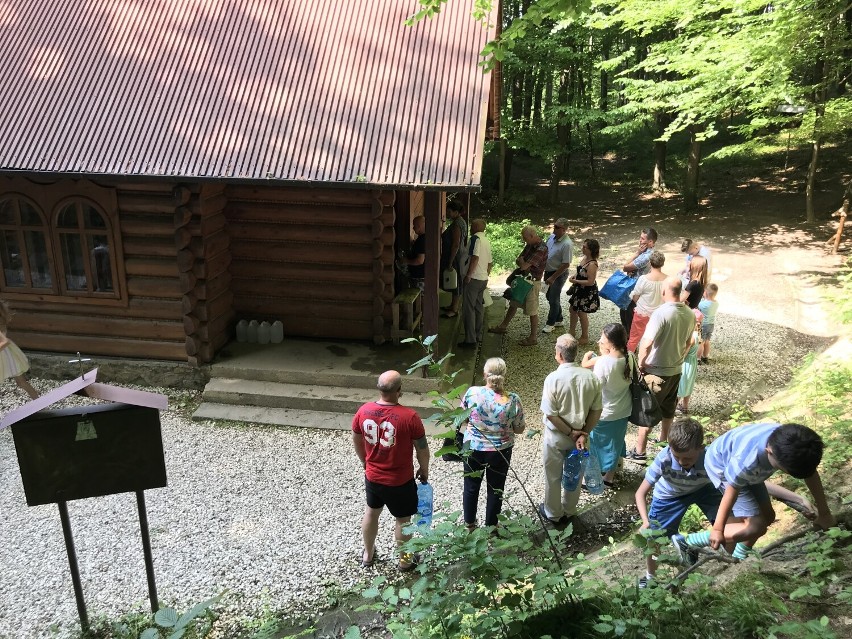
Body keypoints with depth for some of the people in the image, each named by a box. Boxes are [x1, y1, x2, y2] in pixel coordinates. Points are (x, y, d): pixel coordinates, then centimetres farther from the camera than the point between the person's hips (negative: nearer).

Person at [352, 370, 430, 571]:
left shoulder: (363, 411, -12)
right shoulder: (409, 417, -25)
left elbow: (356, 442, 3)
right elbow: (422, 448, -14)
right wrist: (424, 470, 5)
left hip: (372, 477, 4)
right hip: (400, 481, -4)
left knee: (371, 512, 26)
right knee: (403, 519, 17)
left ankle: (368, 554, 43)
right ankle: (405, 560, 35)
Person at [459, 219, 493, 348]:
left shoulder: (475, 238, -12)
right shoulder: (487, 241, 14)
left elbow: (475, 258, -23)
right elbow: (490, 262, 18)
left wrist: (468, 275, -20)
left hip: (473, 279, -9)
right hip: (484, 279, 9)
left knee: (469, 309, -6)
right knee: (479, 307, 15)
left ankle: (470, 340, -7)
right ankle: (478, 335, 22)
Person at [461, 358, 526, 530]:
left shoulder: (472, 393, -20)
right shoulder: (513, 400, -20)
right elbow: (520, 428, -7)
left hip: (473, 448, 1)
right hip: (500, 452, -1)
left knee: (471, 486, 22)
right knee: (495, 489, 19)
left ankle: (469, 524, 40)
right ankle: (491, 527, 37)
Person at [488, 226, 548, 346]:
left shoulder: (541, 249, -24)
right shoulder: (530, 245, 4)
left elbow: (523, 266, -28)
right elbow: (518, 260, 6)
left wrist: (522, 261, -6)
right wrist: (523, 264, -15)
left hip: (533, 282, -10)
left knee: (532, 311, 0)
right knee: (513, 304, 21)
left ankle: (533, 337, 11)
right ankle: (503, 326, 37)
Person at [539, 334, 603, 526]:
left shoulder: (553, 379, -24)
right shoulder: (591, 377, -11)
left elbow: (550, 414, -22)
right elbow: (597, 410, -8)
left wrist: (571, 433, -12)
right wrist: (583, 433, -8)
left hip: (556, 437, -4)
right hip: (579, 435, 4)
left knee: (553, 477, 17)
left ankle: (553, 514, 35)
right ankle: (569, 512, 41)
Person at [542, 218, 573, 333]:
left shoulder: (567, 244, -25)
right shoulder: (551, 237, -1)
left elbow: (566, 264, -24)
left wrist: (553, 278, -21)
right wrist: (545, 272, 11)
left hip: (559, 274, -8)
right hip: (548, 271, 8)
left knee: (553, 299, 2)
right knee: (549, 296, 18)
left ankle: (550, 323, 18)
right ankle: (558, 319, 35)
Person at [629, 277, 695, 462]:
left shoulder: (661, 312, -25)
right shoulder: (690, 314, -2)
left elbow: (647, 343, -30)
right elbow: (688, 342, 11)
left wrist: (641, 362, -15)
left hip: (656, 372, -6)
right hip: (676, 370, 7)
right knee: (667, 410, 23)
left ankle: (639, 452, 13)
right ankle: (663, 443, 40)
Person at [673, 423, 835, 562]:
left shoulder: (795, 446, -27)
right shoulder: (747, 459, -44)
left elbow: (810, 474, -9)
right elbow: (732, 491, -29)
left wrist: (824, 513, 3)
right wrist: (717, 529, -18)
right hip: (722, 465, -7)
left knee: (767, 517, 12)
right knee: (756, 526, -13)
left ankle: (738, 558, 32)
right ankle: (687, 543, -11)